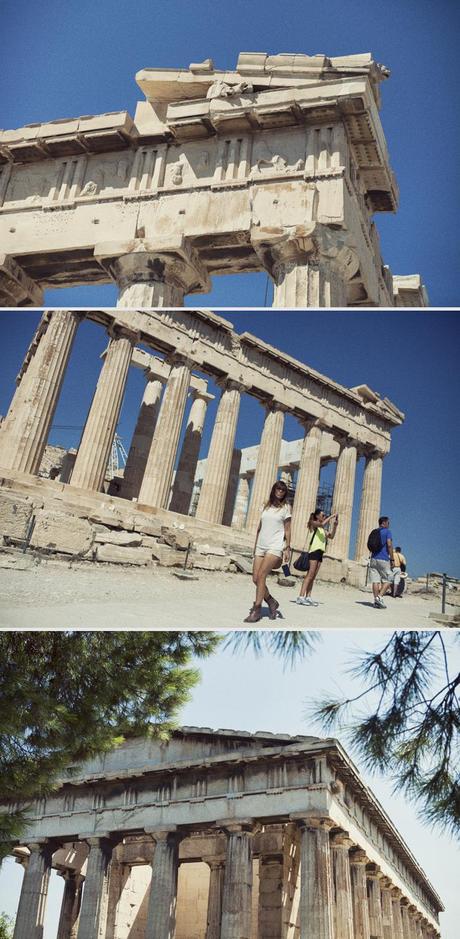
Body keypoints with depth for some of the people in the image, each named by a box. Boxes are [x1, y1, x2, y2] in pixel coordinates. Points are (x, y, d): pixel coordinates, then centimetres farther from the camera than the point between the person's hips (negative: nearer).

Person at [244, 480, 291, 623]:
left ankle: (257, 610, -10)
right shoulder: (266, 506, 14)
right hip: (261, 546, 5)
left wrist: (287, 548, -5)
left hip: (275, 547, -5)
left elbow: (287, 530, 1)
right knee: (255, 579, -1)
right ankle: (272, 602, 19)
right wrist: (255, 546, 16)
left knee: (261, 575, -16)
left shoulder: (286, 507, 3)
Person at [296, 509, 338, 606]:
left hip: (320, 552, 8)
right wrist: (331, 516, -8)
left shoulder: (322, 529, 22)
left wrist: (335, 525, 9)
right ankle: (301, 596, -20)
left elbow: (331, 536, 18)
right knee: (310, 574, -15)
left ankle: (308, 597, 1)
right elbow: (322, 523, -18)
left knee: (313, 576, 3)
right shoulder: (313, 523, 1)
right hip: (313, 550, -8)